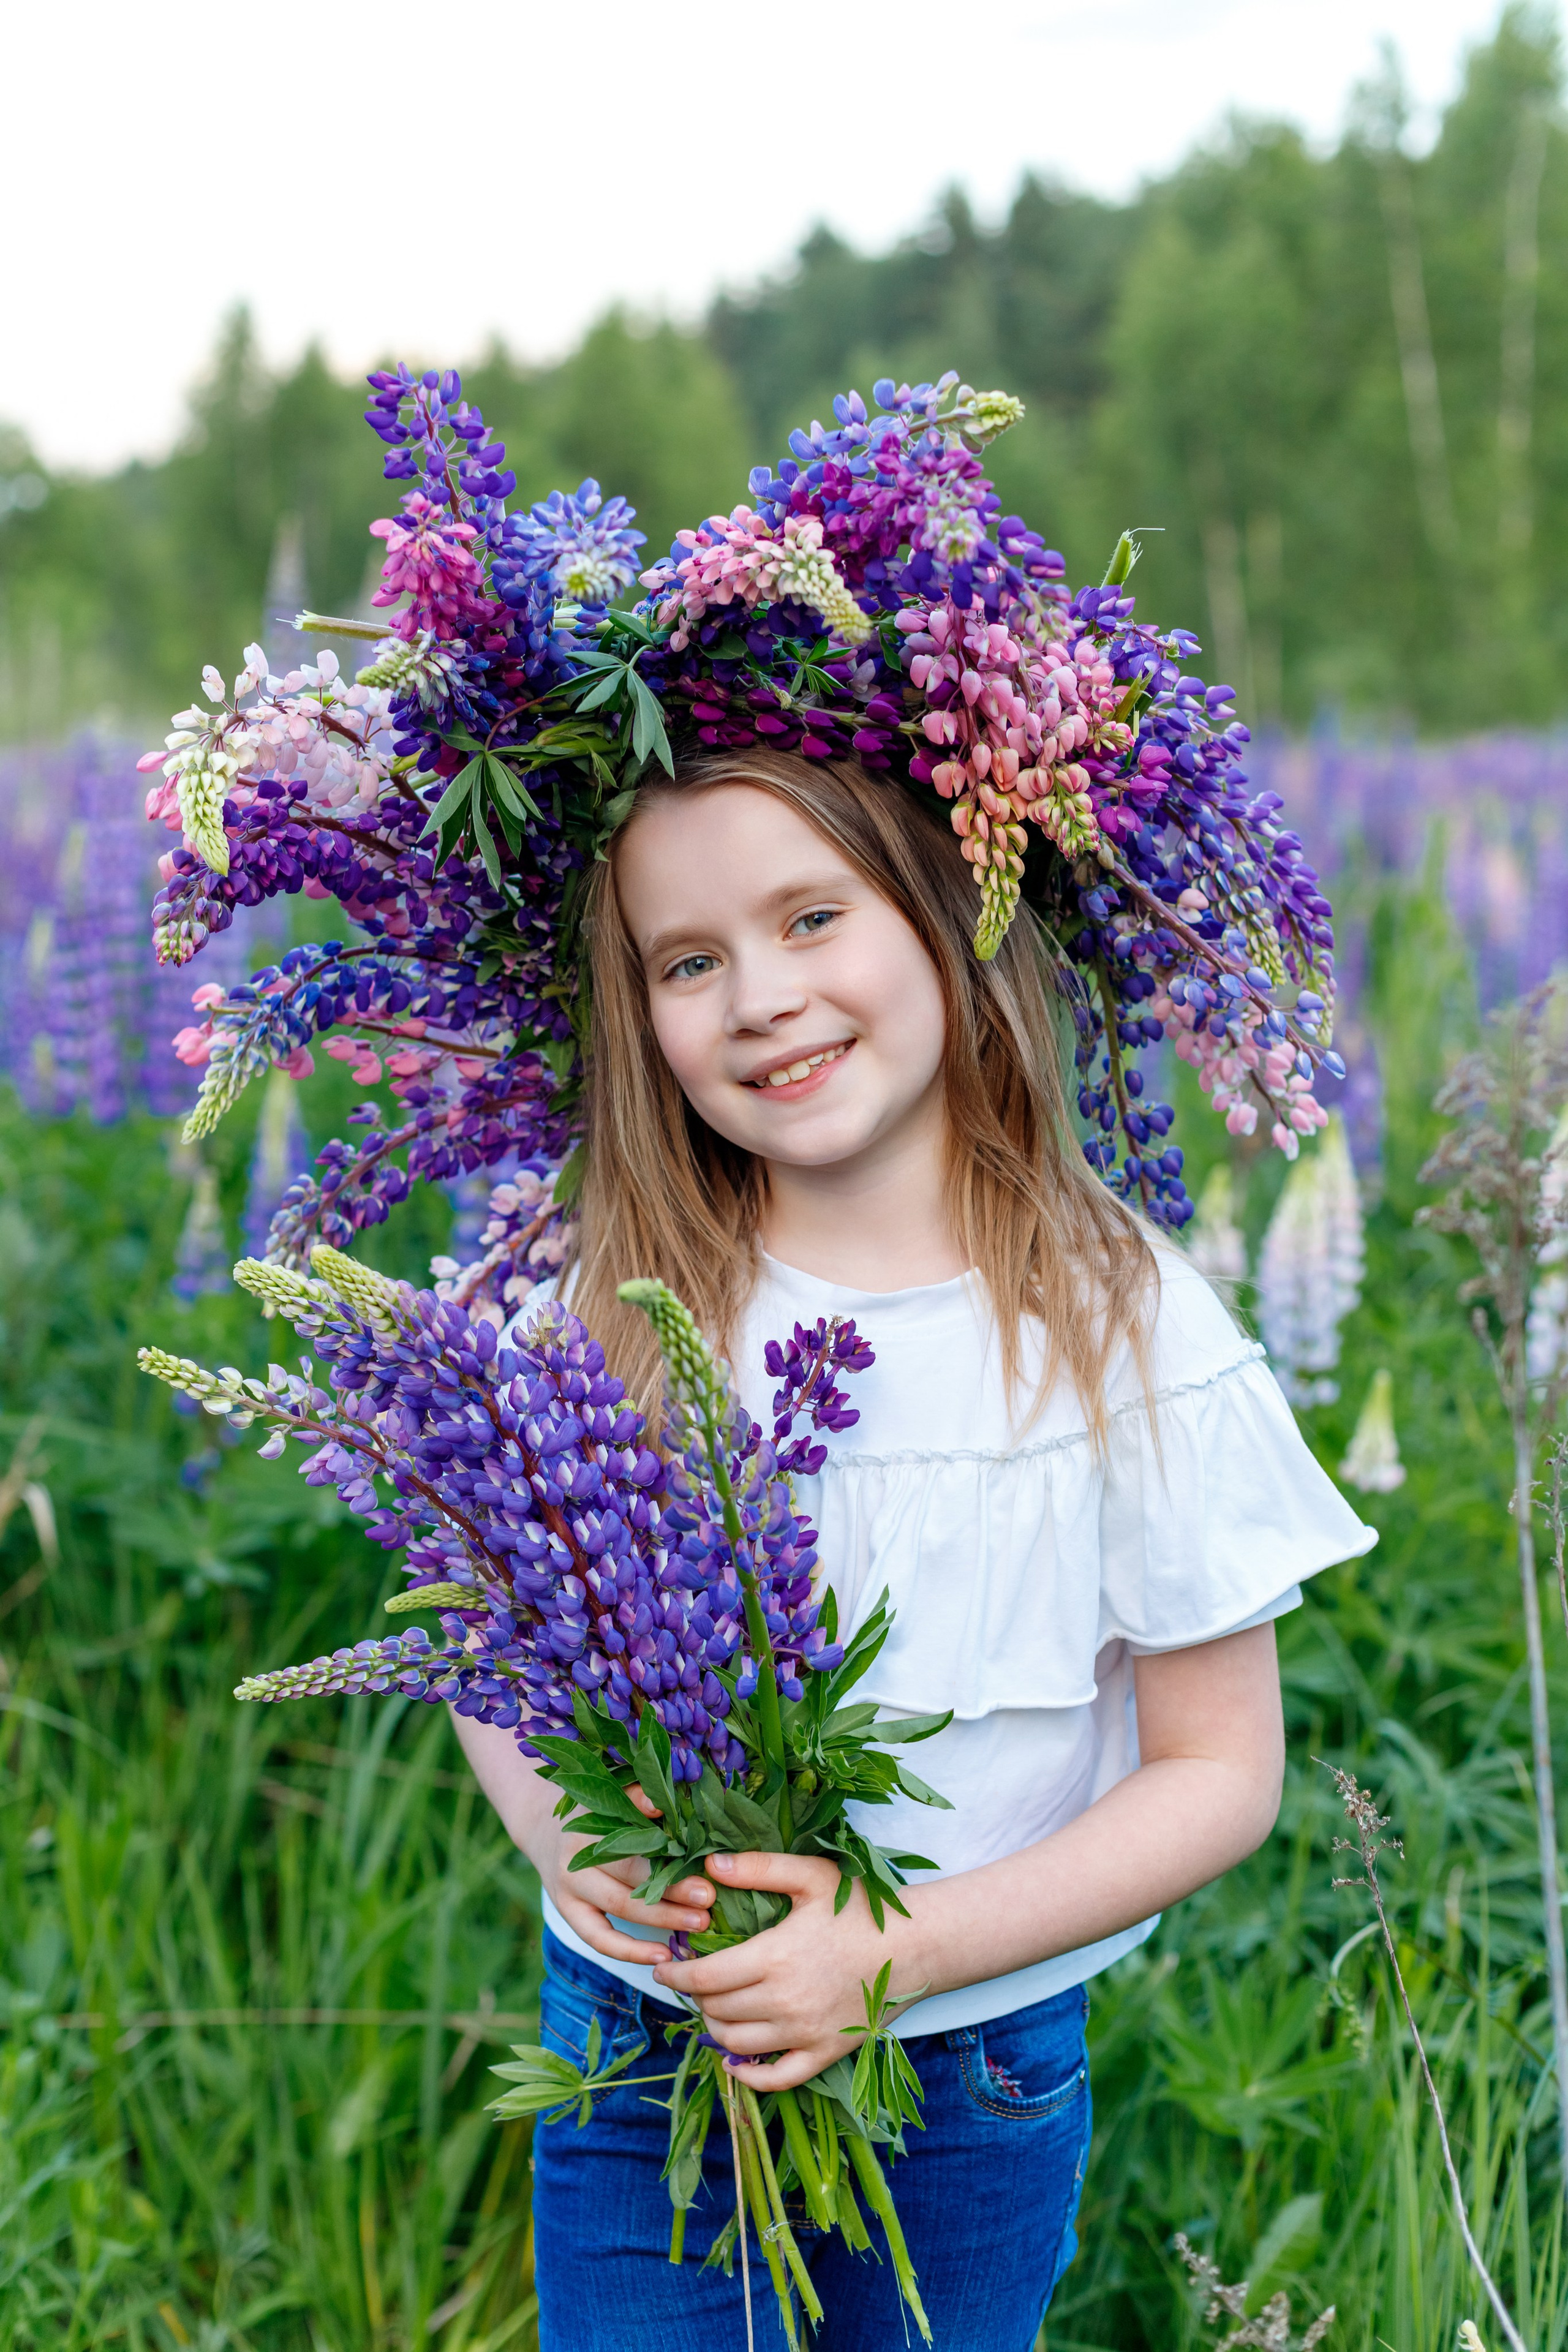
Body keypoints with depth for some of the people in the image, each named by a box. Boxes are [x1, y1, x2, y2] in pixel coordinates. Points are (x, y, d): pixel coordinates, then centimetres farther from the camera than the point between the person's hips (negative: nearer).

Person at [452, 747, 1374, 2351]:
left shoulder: (1120, 1327, -12)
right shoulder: (607, 1304, -8)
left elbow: (1221, 1772, -8)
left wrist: (900, 1952, -19)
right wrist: (557, 1827, -16)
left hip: (969, 2085, -1)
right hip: (639, 2061, 1)